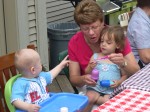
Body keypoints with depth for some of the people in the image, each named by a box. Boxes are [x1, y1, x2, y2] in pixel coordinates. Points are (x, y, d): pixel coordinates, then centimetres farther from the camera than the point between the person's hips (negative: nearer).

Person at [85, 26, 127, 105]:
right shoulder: (95, 56, 7)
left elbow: (125, 75, 9)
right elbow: (87, 72, 11)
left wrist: (119, 82, -11)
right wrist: (90, 67, -11)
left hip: (112, 89, -2)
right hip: (95, 87, 2)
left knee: (107, 99, -30)